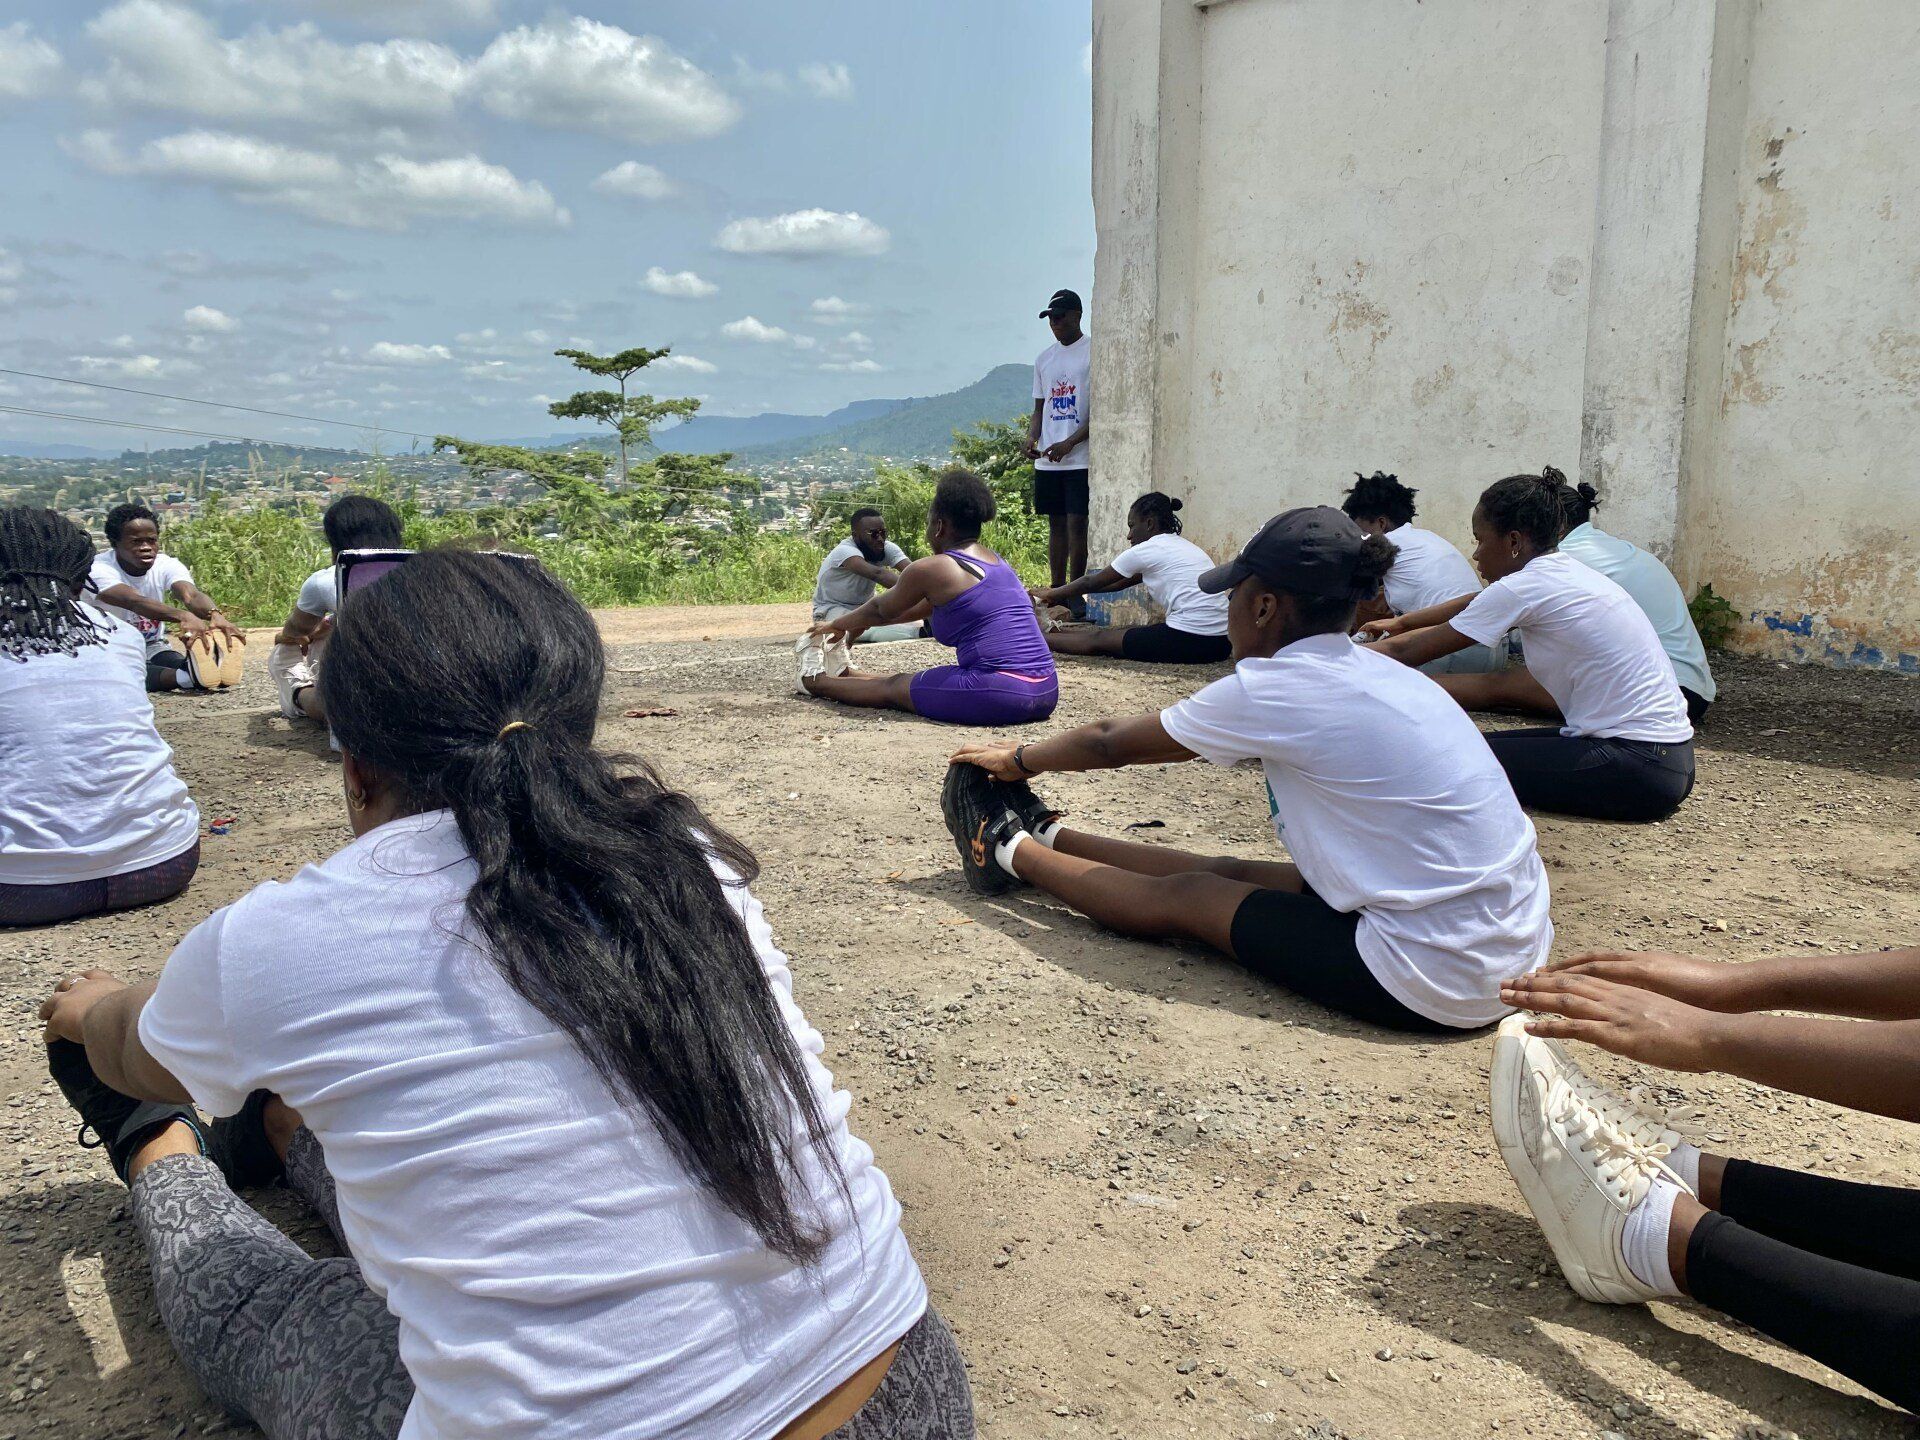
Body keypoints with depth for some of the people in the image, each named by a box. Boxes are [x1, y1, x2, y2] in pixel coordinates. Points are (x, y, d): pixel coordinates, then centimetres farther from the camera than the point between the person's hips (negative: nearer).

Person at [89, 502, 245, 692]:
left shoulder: (166, 565, -10)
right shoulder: (99, 569, -22)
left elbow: (190, 594, -32)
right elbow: (134, 602, -42)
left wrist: (214, 614, -57)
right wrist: (183, 616, -62)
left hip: (152, 649, 4)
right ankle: (188, 677, -65)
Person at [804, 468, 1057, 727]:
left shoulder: (930, 570, -5)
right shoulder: (996, 562, 19)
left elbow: (880, 610, 13)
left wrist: (836, 624, 33)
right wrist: (859, 625, 41)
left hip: (999, 695, -7)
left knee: (891, 688, 16)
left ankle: (816, 683, 37)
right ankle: (846, 675, 48)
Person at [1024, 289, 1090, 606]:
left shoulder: (1093, 352, -4)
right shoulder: (1044, 359, 16)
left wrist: (1069, 443, -17)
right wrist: (1032, 437, -1)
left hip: (1080, 458, -6)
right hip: (1047, 460, 6)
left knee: (1077, 523, -8)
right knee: (1056, 524, 9)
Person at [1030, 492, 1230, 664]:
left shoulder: (1145, 550, -3)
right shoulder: (1182, 546, 22)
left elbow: (1091, 583, 8)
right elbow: (1121, 583, 28)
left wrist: (1052, 594, 24)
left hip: (1189, 641, -9)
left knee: (1099, 638, 6)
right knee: (1127, 630, 23)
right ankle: (1051, 631, 34)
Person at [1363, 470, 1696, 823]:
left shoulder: (1524, 588, -14)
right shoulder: (1564, 571, 10)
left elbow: (1404, 651, -7)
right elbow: (1475, 604, 29)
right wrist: (1401, 622, 38)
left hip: (1638, 767, -9)